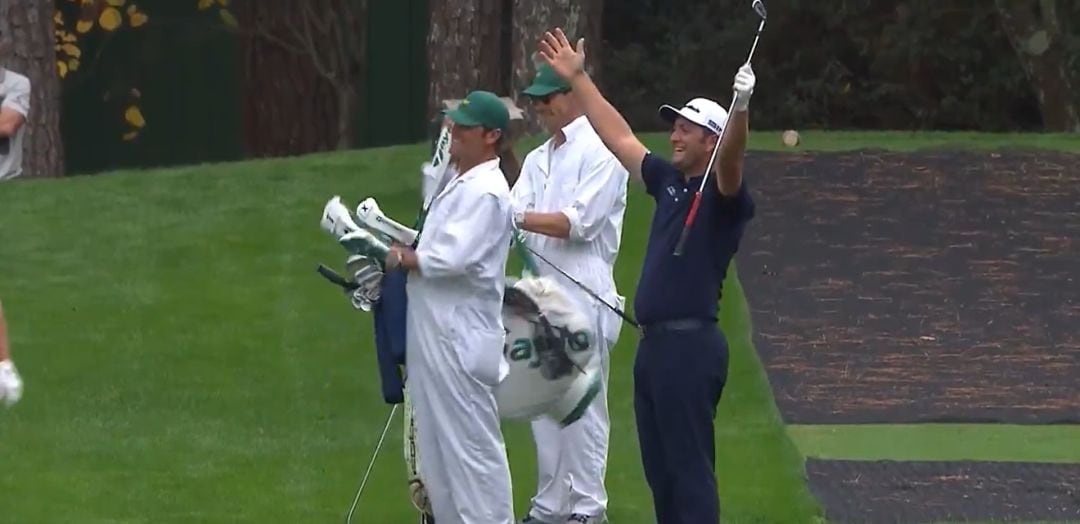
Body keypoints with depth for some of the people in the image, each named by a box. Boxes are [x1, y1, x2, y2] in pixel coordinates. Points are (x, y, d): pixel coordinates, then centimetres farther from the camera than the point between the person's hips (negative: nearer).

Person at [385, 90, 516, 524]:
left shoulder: (485, 192, -16)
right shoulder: (459, 185, 17)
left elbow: (452, 258, -24)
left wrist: (403, 258, -11)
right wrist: (405, 251, 3)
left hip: (460, 337, -11)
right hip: (436, 332, 11)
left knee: (472, 443, -7)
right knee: (437, 442, 16)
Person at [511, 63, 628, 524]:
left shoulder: (600, 152, -7)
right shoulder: (538, 160, 18)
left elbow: (580, 222, -16)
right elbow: (515, 218, 8)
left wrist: (518, 217, -20)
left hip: (583, 293, -8)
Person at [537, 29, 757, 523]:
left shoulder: (722, 195, -8)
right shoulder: (669, 182, 15)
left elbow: (731, 159, -30)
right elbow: (619, 137, 24)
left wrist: (741, 109, -49)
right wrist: (578, 78, 28)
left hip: (691, 343, -9)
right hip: (655, 341, 9)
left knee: (689, 466, -8)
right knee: (660, 466, 12)